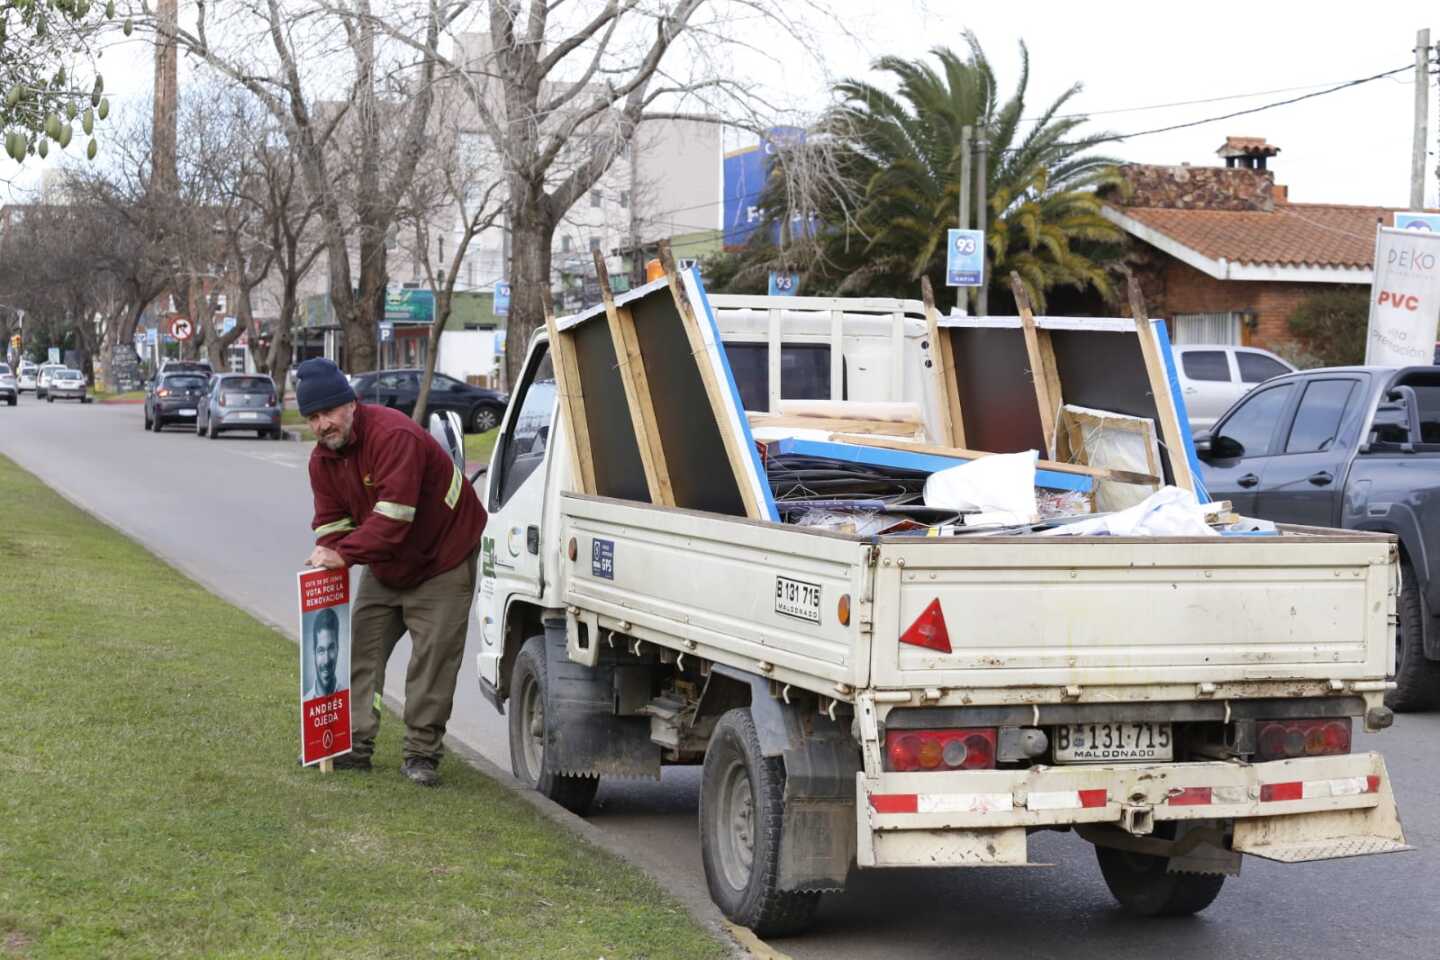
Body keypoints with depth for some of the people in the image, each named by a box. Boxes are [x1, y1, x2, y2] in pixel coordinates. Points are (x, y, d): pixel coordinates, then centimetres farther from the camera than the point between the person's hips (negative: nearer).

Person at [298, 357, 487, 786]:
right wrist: (327, 558, -21)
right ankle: (355, 746, 10)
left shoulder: (393, 434, -30)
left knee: (432, 658, -8)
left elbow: (395, 514, -37)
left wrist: (345, 553, -39)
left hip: (442, 555, -8)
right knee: (362, 648, 4)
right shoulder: (322, 458, -2)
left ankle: (421, 754, -1)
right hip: (385, 564, 8)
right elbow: (331, 520, -1)